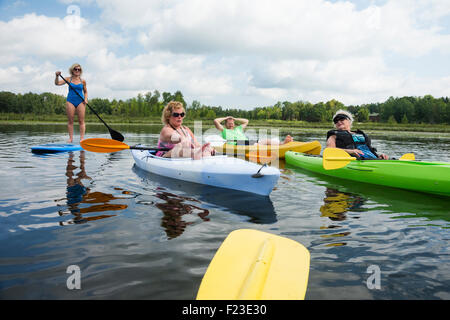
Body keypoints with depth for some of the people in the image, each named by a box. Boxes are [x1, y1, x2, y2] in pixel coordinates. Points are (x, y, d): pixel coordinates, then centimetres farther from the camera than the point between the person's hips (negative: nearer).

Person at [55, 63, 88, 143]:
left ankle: (82, 138, -1)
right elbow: (57, 83, -2)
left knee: (81, 121, -2)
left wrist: (85, 99, -1)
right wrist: (57, 76, -20)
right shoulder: (68, 79, 5)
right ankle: (71, 138, 5)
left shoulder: (83, 81, 7)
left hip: (80, 102, 0)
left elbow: (85, 91, 16)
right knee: (70, 121, 0)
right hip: (70, 101, 0)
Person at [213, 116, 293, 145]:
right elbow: (215, 121, 16)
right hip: (237, 144, -6)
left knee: (266, 141, -21)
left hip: (247, 142, 7)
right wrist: (226, 118, 32)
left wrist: (235, 119, 47)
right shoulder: (224, 130, 27)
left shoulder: (238, 128, 43)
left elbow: (246, 121, 50)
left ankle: (283, 143, -42)